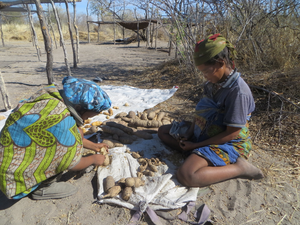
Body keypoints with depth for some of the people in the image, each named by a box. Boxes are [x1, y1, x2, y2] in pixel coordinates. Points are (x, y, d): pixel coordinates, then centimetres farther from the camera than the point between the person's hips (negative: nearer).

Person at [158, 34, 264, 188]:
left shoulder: (238, 91, -25)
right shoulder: (213, 82, 0)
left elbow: (231, 134, -22)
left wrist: (196, 145, -17)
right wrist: (189, 134, -6)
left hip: (227, 144, -9)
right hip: (202, 134, 9)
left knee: (185, 175, -29)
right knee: (163, 131, 12)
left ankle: (239, 168, -11)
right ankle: (193, 154, -7)